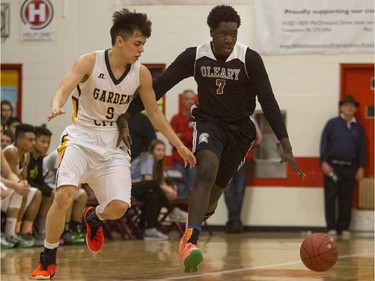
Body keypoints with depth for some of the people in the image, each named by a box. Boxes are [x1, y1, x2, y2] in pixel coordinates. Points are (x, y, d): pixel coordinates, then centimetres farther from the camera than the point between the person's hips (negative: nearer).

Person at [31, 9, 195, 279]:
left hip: (112, 143, 3)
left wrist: (180, 145, 9)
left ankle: (94, 217, 26)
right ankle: (48, 259, -4)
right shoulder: (89, 62, -13)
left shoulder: (141, 73, -3)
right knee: (64, 195, -24)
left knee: (119, 207, -13)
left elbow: (154, 113, 9)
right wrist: (57, 106, -48)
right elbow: (64, 89, -25)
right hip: (81, 137, -3)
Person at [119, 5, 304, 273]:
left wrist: (286, 147, -22)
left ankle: (188, 237, 33)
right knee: (206, 172, -28)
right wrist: (127, 114, -15)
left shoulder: (250, 59, -16)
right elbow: (158, 86, -8)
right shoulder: (194, 57, -12)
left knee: (216, 188, 6)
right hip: (209, 123, -1)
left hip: (240, 128, 1)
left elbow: (268, 102, -15)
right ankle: (191, 241, -37)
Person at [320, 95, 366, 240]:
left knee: (346, 199, 4)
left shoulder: (359, 128, 11)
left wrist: (361, 167, 6)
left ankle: (344, 228, 11)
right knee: (331, 197, -2)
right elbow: (324, 143, -1)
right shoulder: (332, 123, 2)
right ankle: (331, 228, 2)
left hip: (349, 167, 3)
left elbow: (362, 148, 12)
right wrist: (324, 162, -8)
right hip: (332, 166, -3)